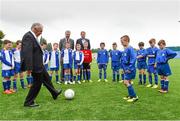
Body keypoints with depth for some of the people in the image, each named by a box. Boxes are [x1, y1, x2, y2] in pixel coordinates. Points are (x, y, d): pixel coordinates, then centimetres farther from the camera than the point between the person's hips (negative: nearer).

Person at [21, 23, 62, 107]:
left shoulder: (33, 37, 9)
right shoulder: (28, 36, -21)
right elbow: (27, 53, -27)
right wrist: (29, 67, -29)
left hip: (39, 64, 10)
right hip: (35, 65, -10)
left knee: (46, 79, 21)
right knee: (37, 83, 3)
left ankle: (54, 93, 39)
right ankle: (28, 102, 19)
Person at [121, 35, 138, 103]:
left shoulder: (130, 49, -16)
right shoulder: (125, 50, 12)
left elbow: (133, 58, -24)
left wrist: (130, 68, -23)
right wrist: (124, 68, 14)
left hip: (130, 69, -9)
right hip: (126, 69, 9)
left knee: (126, 82, -9)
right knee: (128, 82, 15)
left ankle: (134, 97, 0)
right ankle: (130, 95, 29)